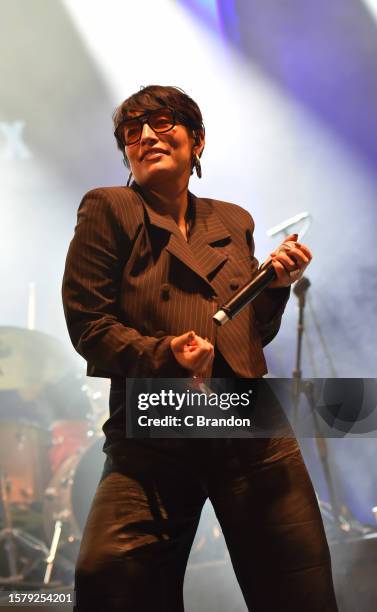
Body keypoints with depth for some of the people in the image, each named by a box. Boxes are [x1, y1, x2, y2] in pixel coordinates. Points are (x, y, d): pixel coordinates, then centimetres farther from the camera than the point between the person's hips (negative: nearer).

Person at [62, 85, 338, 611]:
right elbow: (87, 322, -2)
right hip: (152, 441, -3)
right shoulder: (108, 209, 4)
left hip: (254, 435, 4)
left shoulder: (234, 222, 19)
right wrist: (162, 355, -17)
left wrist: (277, 284, 3)